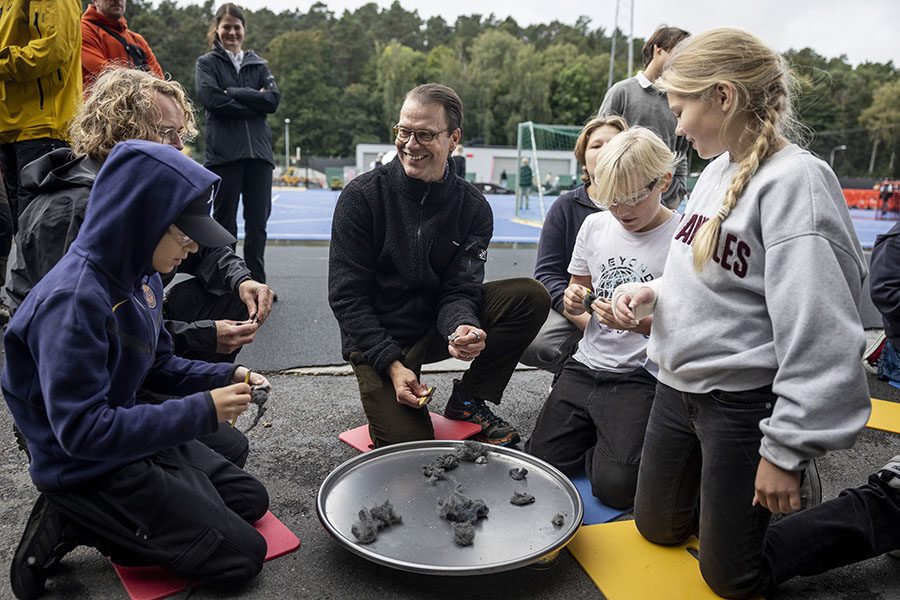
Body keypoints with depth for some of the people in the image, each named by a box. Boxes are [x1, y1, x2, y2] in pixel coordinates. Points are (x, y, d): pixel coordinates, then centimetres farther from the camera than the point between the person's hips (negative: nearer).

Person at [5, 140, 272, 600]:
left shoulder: (140, 275, -1)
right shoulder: (74, 299, -29)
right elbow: (82, 430, -29)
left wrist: (225, 377, -6)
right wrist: (202, 410, -27)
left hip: (131, 436, 9)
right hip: (87, 468, -9)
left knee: (249, 500, 17)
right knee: (240, 556, -6)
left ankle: (98, 522, 12)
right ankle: (72, 523, 0)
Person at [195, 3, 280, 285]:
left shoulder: (258, 64, 20)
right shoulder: (207, 62, 12)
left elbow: (273, 99, 2)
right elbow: (209, 98, -8)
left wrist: (233, 93, -6)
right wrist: (254, 103, -6)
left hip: (258, 150, 3)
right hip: (223, 152, -3)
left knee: (258, 220, 2)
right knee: (225, 219, -1)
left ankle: (257, 283, 10)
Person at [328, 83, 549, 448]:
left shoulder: (473, 208, -4)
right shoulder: (361, 196, -11)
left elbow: (458, 291, -9)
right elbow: (347, 296, -12)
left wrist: (463, 327, -35)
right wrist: (392, 364, -22)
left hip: (435, 327, 3)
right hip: (377, 340, -3)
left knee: (532, 297, -16)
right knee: (410, 445, -20)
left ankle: (468, 400, -2)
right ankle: (383, 401, 17)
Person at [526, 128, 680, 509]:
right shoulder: (595, 225, 7)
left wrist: (640, 322, -26)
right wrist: (574, 301, -5)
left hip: (641, 380, -4)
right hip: (584, 367, 5)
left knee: (616, 485, -20)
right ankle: (596, 437, 22)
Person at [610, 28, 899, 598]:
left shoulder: (795, 180, -21)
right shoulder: (719, 168, 3)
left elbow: (818, 331, -23)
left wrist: (788, 449, -19)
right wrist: (653, 292, -4)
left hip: (746, 398, -8)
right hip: (679, 386, 8)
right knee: (657, 527, 21)